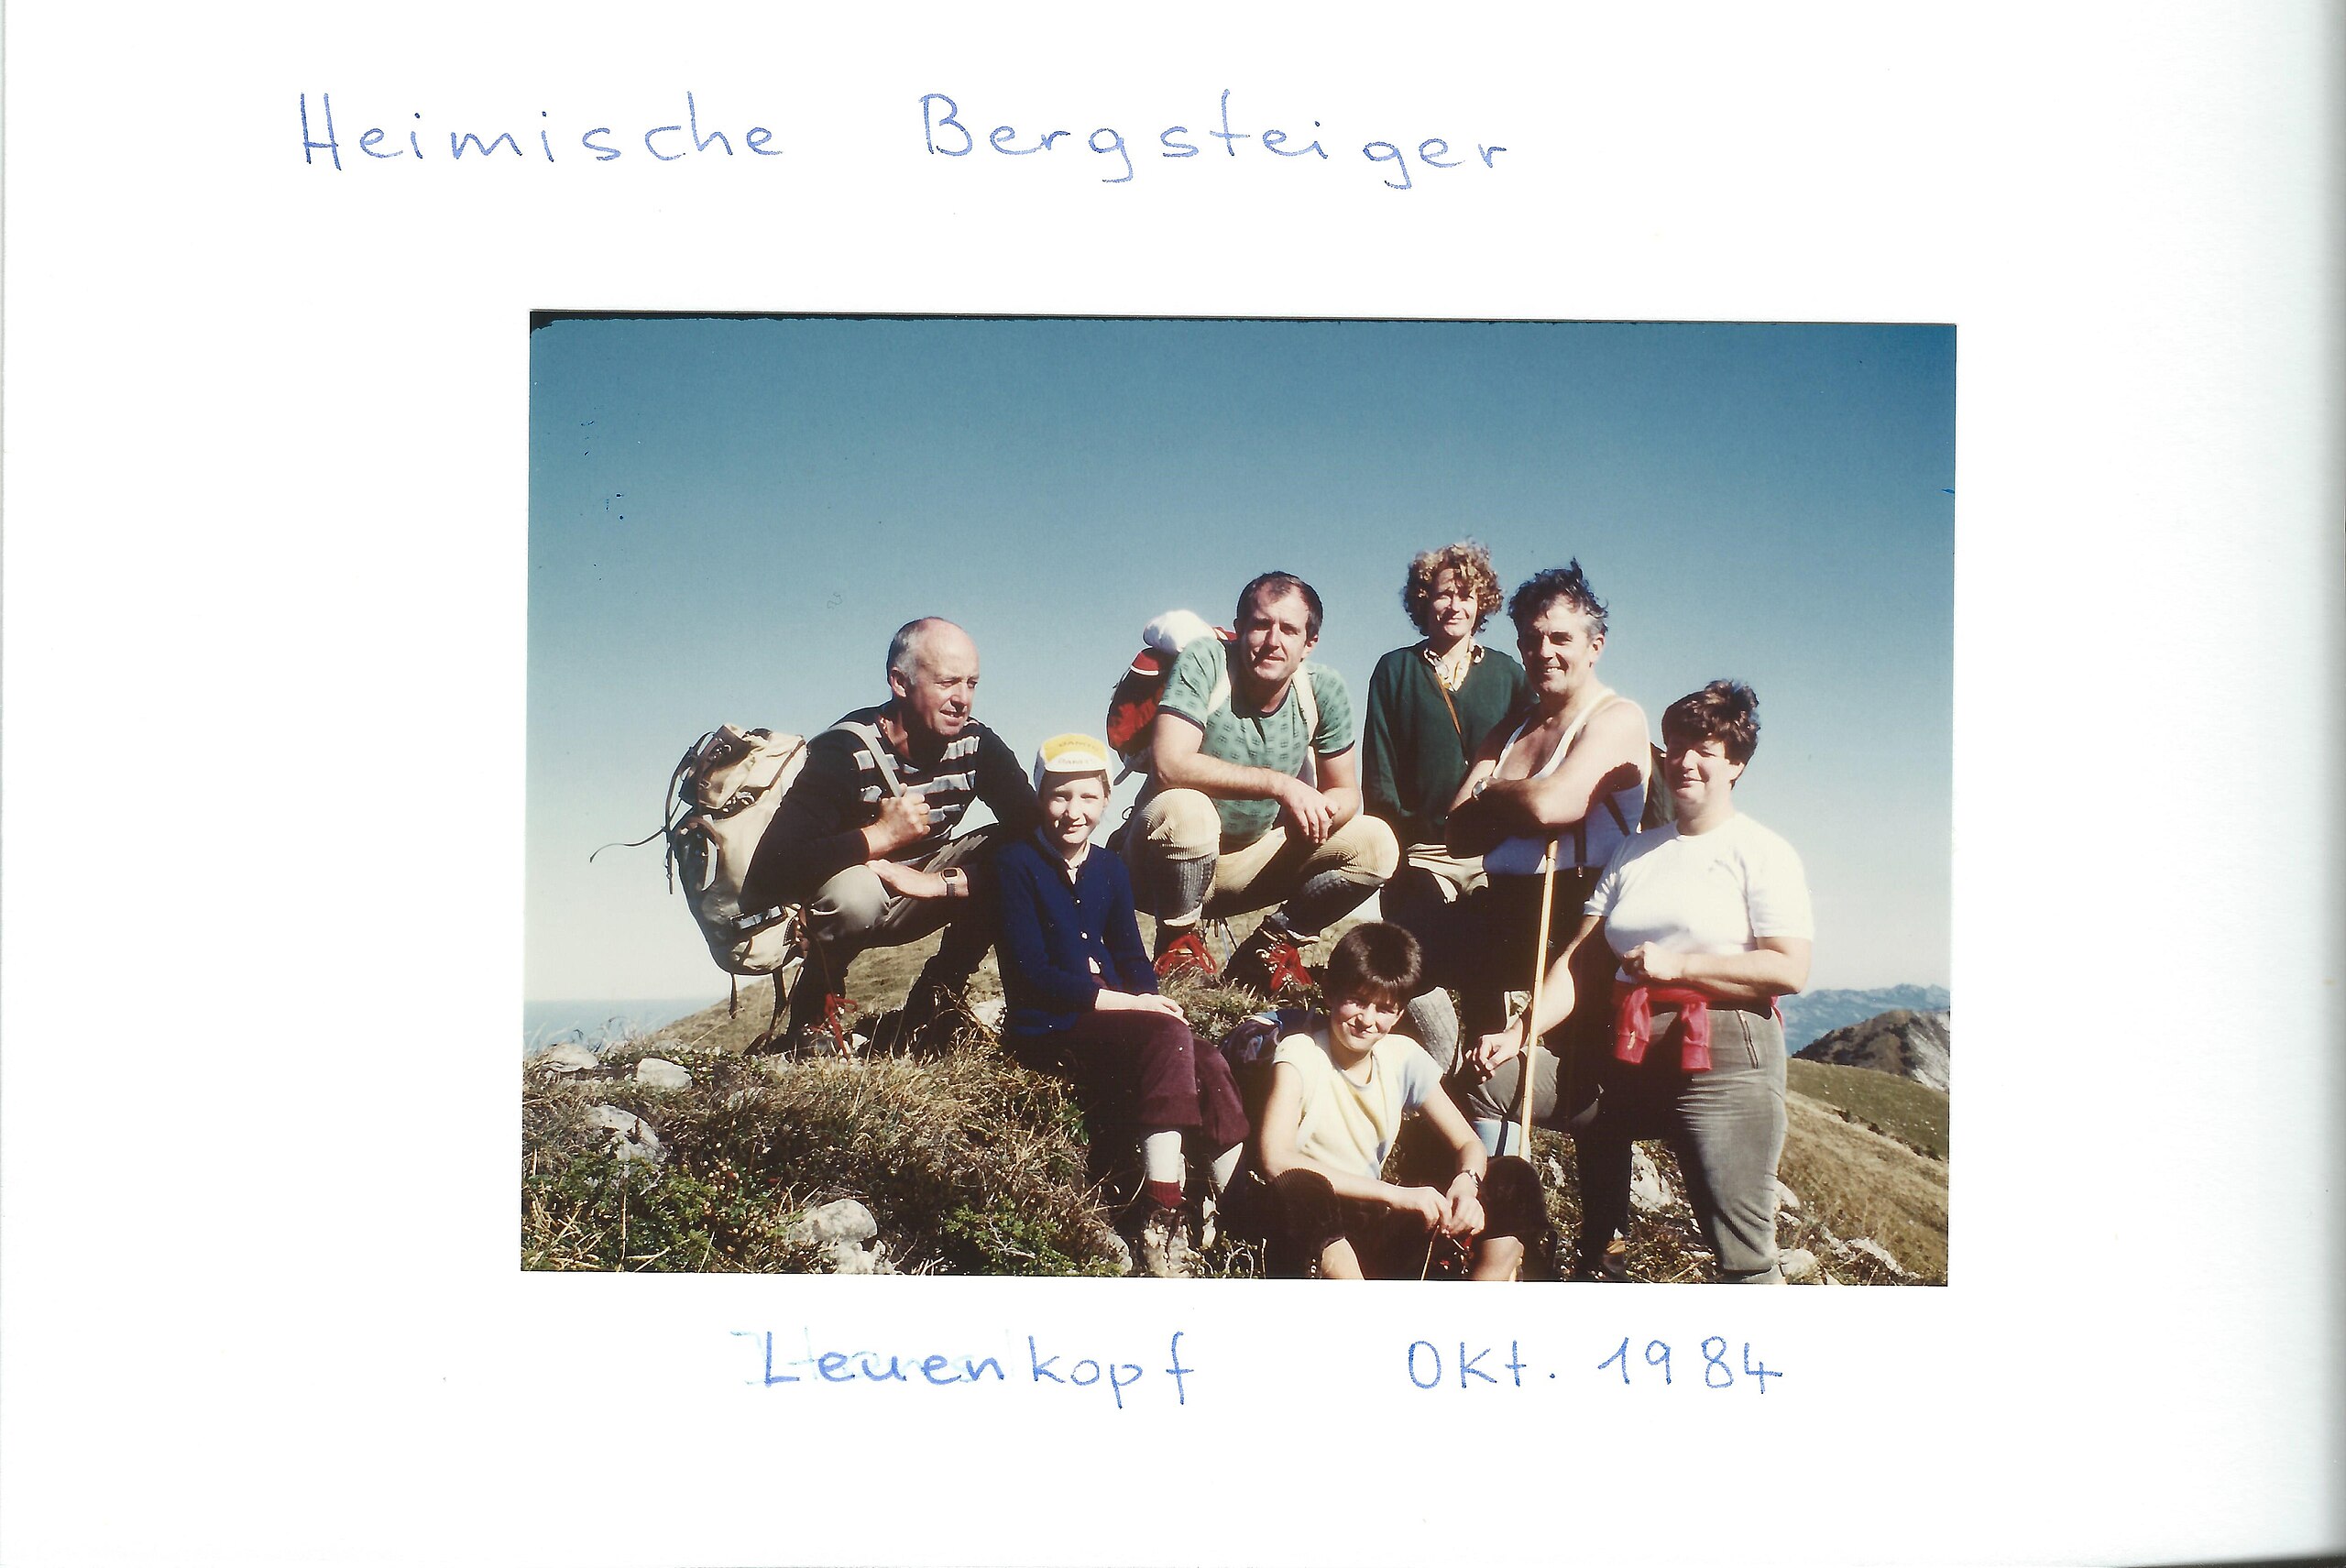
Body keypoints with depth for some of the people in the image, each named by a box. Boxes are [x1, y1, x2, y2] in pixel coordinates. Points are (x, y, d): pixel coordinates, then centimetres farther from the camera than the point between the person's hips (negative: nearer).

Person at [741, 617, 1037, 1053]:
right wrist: (881, 835, -38)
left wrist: (942, 883, -32)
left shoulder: (977, 745, -13)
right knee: (853, 890, -39)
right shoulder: (844, 752, -26)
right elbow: (769, 871, -36)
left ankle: (936, 996, -4)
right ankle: (815, 1006, -8)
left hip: (920, 892, 5)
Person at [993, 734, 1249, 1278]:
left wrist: (1151, 1000, -9)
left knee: (1208, 1064, -22)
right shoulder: (1016, 863, -5)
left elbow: (1132, 959, 15)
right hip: (1046, 1032, -6)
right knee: (1169, 1038, -31)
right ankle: (1161, 1221, -33)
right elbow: (1031, 973, -13)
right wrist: (1128, 1004, -18)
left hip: (1111, 1023, 6)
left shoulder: (1108, 869, 15)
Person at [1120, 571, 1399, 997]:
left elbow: (1346, 793, 1)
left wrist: (1320, 812, -25)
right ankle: (1179, 945, -12)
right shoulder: (1205, 662, -21)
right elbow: (1169, 764, -34)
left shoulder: (1324, 691, -7)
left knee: (1376, 845, -9)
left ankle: (1270, 947, 5)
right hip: (1167, 863, -5)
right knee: (1184, 808, -38)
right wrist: (1279, 784, -36)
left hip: (1252, 858, 5)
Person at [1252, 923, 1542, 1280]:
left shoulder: (1403, 1057, 3)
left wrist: (1466, 1183, -18)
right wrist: (1395, 1194, -29)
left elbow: (1468, 1144, 8)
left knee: (1513, 1179, -6)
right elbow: (1275, 1160, -27)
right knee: (1300, 1191, -40)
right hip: (1312, 1236, -6)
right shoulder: (1299, 1053, -12)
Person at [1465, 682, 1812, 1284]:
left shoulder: (1763, 854, 1)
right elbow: (1580, 958, 10)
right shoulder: (1634, 852, 17)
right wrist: (1520, 1032, -4)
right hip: (1628, 1052, 6)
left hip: (1722, 1058, -6)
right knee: (1488, 1080, -3)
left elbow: (1789, 970, -10)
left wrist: (1677, 965, -13)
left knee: (1743, 1255, -13)